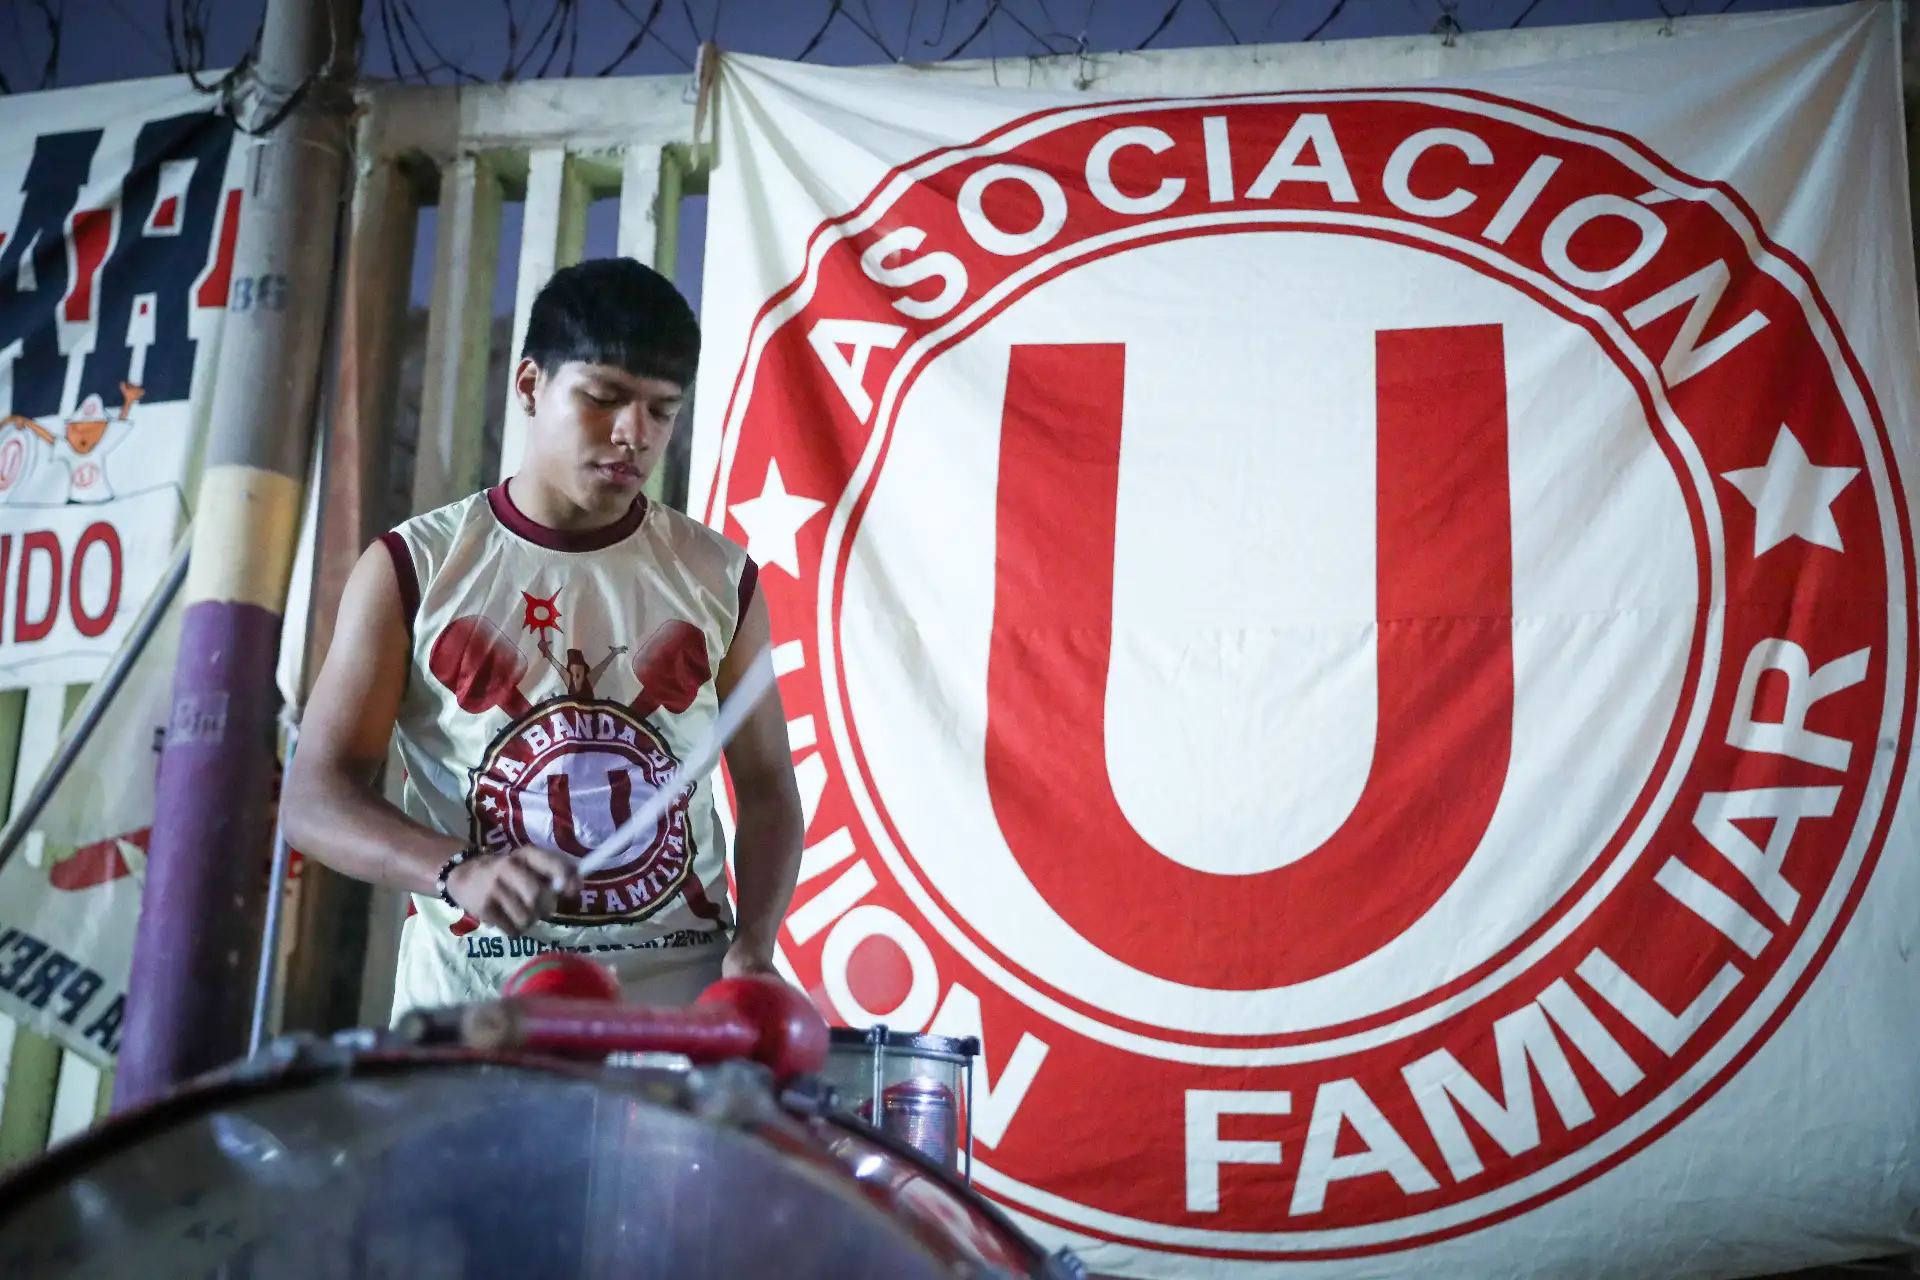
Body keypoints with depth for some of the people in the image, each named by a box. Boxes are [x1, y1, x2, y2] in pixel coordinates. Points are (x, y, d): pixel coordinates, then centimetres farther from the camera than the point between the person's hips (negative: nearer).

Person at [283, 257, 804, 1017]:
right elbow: (316, 795, -2)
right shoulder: (413, 569, 0)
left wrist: (752, 942, -8)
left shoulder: (719, 578, 6)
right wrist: (458, 871, -21)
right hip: (473, 995, -1)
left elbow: (766, 787, 10)